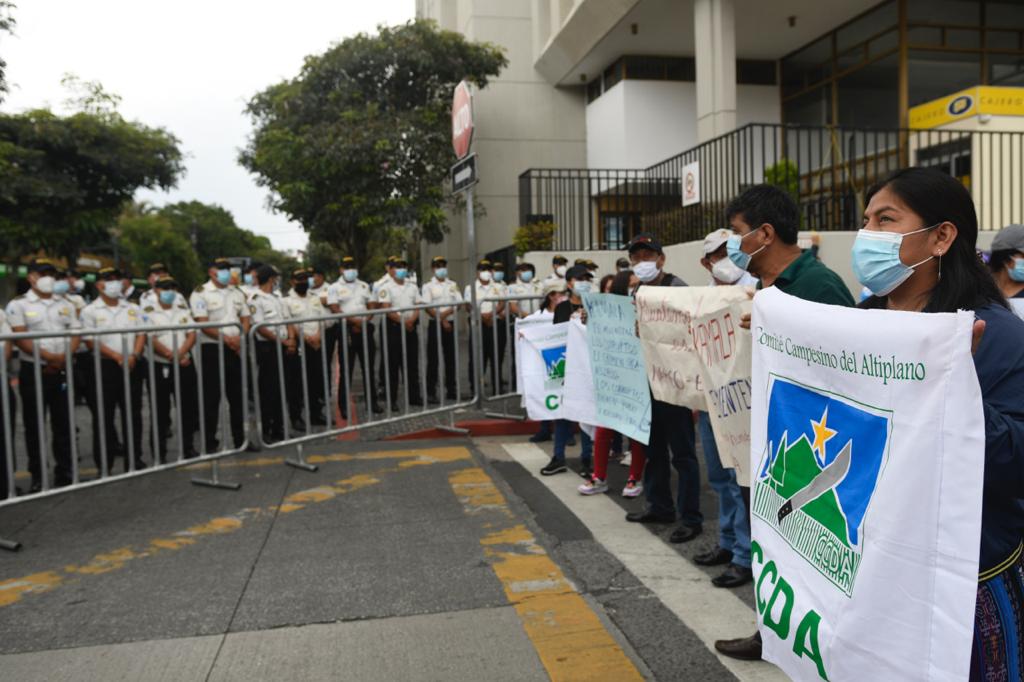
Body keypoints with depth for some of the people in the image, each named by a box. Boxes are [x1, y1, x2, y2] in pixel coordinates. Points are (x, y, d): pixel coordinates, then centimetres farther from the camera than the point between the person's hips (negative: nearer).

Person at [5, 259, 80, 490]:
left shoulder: (65, 305, 13)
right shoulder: (18, 304, 0)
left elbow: (75, 334, 6)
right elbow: (20, 338, -10)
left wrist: (63, 357, -11)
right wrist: (48, 357, -19)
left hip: (62, 371, 3)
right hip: (33, 371, -3)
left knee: (64, 423, 6)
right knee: (34, 425, 3)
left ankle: (64, 472, 15)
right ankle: (37, 476, 10)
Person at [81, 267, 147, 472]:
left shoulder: (132, 308, 12)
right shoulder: (90, 311, 0)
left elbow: (141, 334, 8)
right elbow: (91, 341, -7)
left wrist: (133, 355, -9)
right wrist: (117, 357, -15)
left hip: (131, 367, 3)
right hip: (105, 368, -3)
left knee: (133, 414, 6)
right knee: (105, 416, 1)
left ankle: (134, 459, 14)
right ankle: (105, 463, 9)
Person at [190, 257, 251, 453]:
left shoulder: (237, 293, 14)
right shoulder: (201, 293, -4)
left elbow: (245, 319, 12)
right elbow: (203, 324, -12)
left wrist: (240, 338, -7)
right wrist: (226, 338, -20)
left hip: (236, 349, 5)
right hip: (211, 349, -5)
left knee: (238, 395, 8)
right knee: (211, 397, 0)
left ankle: (240, 438, 17)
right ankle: (210, 442, 8)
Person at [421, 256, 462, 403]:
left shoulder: (452, 285, 12)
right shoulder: (428, 286, 1)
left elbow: (458, 303, 3)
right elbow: (427, 308, -8)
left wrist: (446, 313, -13)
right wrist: (441, 320, -14)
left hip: (450, 324, 4)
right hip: (435, 325, -4)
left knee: (450, 358, 8)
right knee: (433, 360, -4)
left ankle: (451, 390, 16)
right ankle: (431, 392, -2)